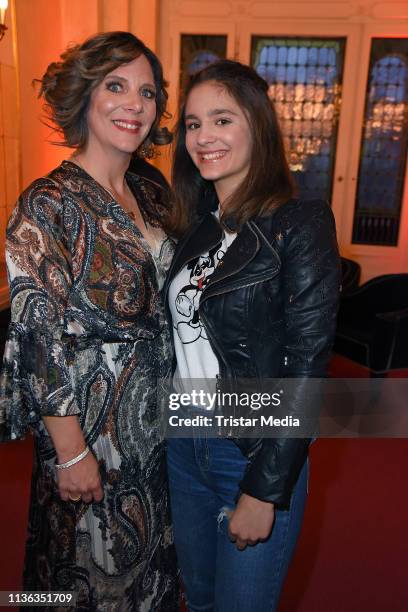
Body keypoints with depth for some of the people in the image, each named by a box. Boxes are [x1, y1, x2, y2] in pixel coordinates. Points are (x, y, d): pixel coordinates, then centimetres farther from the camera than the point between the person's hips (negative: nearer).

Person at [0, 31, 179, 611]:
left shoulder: (152, 194, 3)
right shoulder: (48, 204, -19)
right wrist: (71, 452, -15)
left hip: (155, 414, 7)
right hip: (91, 421, -6)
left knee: (152, 559, 27)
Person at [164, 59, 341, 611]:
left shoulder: (301, 224, -15)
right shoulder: (198, 221, 4)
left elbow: (306, 367, -18)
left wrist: (264, 491, -16)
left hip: (258, 454, -5)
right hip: (183, 442, 6)